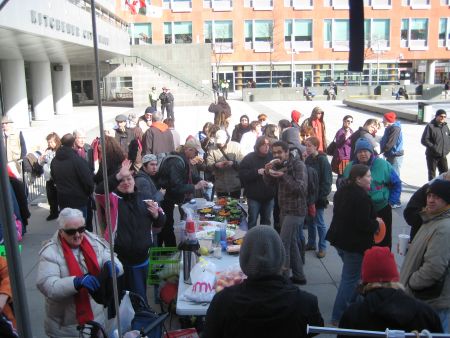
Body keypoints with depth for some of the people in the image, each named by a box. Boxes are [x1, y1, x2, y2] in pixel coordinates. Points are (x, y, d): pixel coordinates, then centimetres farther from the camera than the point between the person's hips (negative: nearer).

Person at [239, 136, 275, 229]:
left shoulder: (272, 157, 1)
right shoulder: (249, 158, -6)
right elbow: (242, 174, -13)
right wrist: (257, 172, -22)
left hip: (268, 196, 3)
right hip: (254, 196, -3)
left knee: (266, 221, 16)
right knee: (252, 221, 4)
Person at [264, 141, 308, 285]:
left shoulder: (298, 165, -13)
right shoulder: (280, 165, 9)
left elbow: (301, 188, -22)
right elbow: (269, 183, 9)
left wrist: (283, 175, -30)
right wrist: (267, 172, -12)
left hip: (295, 211, -8)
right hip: (285, 210, 8)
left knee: (283, 244, -12)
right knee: (292, 244, 14)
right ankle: (298, 276, 26)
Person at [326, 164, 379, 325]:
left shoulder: (342, 191, 7)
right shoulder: (362, 197, -23)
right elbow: (364, 224, -27)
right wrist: (376, 224, -6)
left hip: (339, 239, 9)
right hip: (355, 243, -9)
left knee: (349, 274, 25)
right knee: (350, 278, 0)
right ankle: (338, 316, 5)